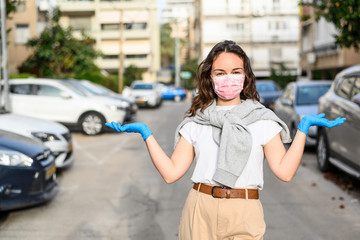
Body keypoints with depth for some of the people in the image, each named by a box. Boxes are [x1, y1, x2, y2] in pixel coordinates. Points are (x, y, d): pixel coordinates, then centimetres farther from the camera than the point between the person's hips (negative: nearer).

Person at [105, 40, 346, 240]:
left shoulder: (262, 120, 5)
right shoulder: (195, 122, 8)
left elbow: (284, 171, -6)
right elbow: (171, 172, 1)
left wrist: (303, 128, -10)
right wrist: (146, 134, -2)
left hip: (244, 215, -1)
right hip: (200, 213, 1)